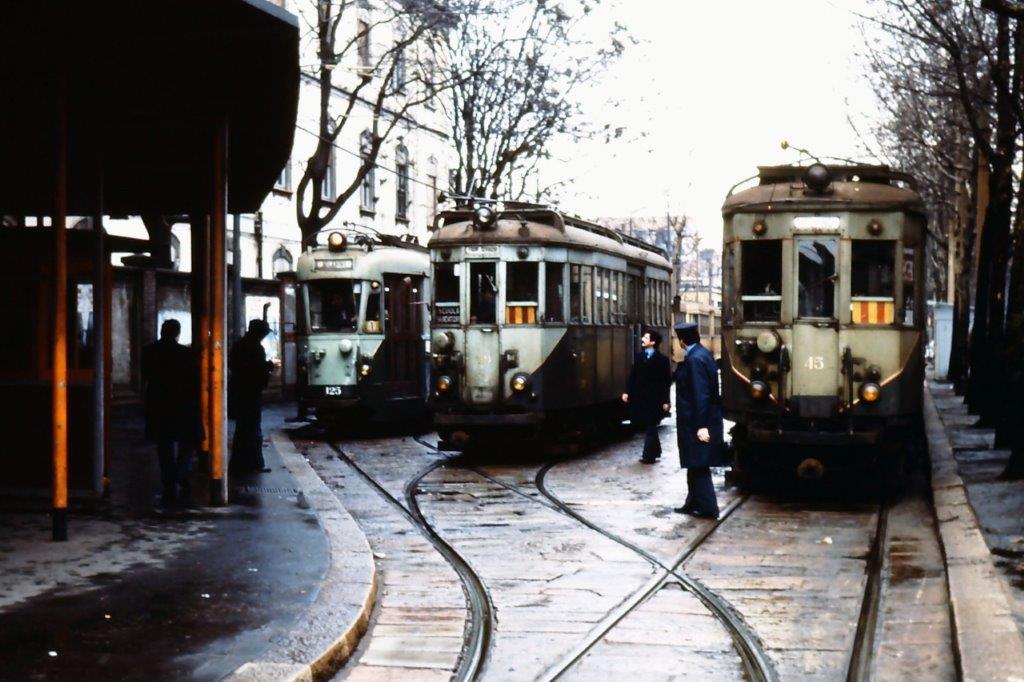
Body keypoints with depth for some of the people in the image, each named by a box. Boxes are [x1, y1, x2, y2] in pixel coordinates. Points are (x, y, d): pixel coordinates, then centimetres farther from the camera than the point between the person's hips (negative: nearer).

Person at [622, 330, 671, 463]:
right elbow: (632, 376, 8)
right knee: (648, 426, 13)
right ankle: (655, 451, 27)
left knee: (650, 427, 0)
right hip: (639, 397, 5)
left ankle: (648, 455, 5)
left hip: (653, 398, -5)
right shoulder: (639, 356, 8)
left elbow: (666, 382, -8)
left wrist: (665, 401, -11)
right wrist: (627, 392, 0)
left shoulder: (662, 360, -7)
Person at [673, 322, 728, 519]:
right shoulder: (702, 353, 9)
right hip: (698, 421, 10)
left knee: (698, 465, -2)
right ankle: (694, 503, 27)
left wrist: (701, 425, -23)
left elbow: (700, 394, -24)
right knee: (696, 465, 17)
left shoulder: (695, 358, -20)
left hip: (697, 422, -10)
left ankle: (708, 508, 3)